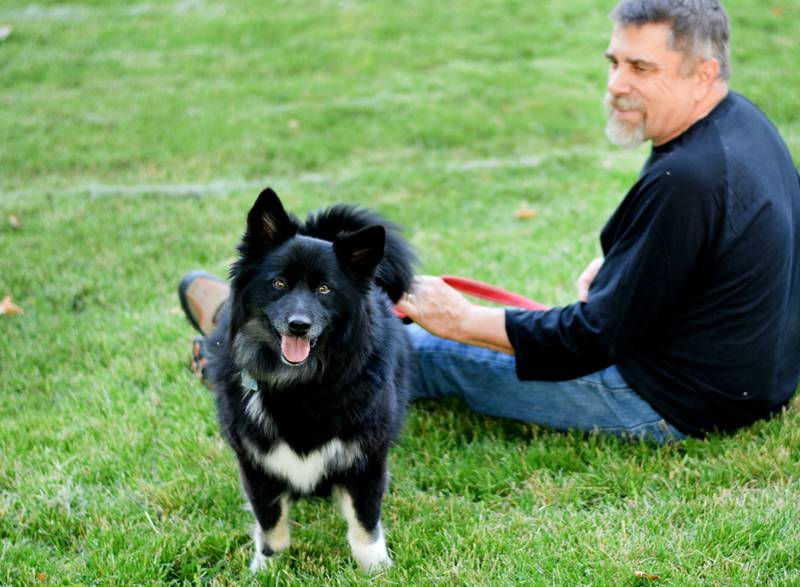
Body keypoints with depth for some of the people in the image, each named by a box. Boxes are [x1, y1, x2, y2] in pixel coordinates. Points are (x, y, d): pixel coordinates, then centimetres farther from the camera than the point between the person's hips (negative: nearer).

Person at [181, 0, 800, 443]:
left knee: (445, 356, 3)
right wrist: (613, 262, 7)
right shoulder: (742, 121, 1)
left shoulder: (687, 179, -31)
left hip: (675, 403, -9)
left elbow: (598, 337, -25)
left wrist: (464, 321, -17)